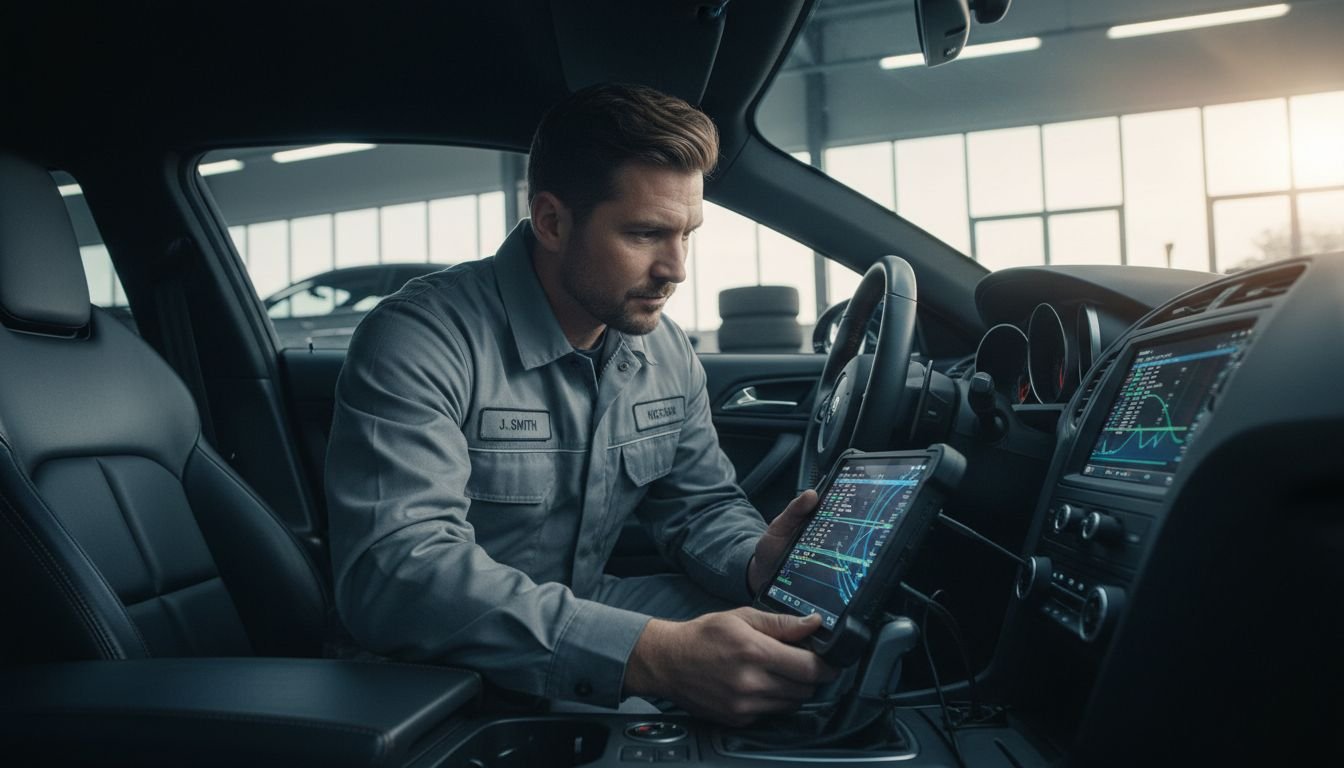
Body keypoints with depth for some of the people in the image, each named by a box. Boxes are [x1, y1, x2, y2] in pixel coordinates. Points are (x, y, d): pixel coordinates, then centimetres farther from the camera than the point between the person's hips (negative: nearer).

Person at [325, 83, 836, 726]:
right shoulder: (421, 341, -23)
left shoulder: (668, 353, 2)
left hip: (589, 615, 7)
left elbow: (700, 505, 9)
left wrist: (757, 561, -17)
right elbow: (393, 574, -35)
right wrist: (650, 656, -45)